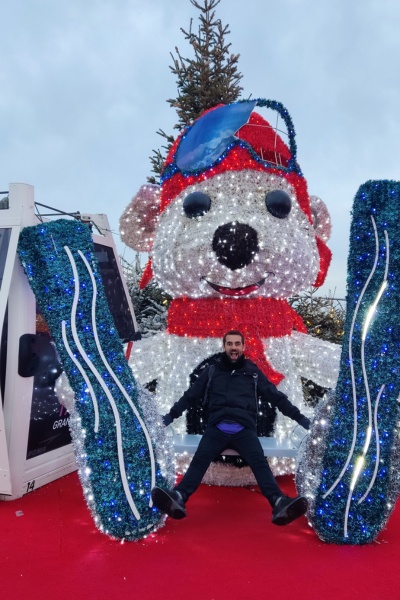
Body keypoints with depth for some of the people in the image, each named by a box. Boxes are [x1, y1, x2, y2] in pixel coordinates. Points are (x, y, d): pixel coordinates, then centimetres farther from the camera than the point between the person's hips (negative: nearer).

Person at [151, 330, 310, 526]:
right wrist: (171, 415, 16)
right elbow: (190, 396, 23)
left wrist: (298, 417, 17)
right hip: (216, 428, 1)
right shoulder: (211, 372, 20)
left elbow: (277, 397, 22)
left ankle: (280, 504, -48)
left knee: (260, 462, -28)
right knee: (200, 459, -27)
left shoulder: (253, 372, 19)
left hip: (244, 430, 0)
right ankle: (178, 499, -48)